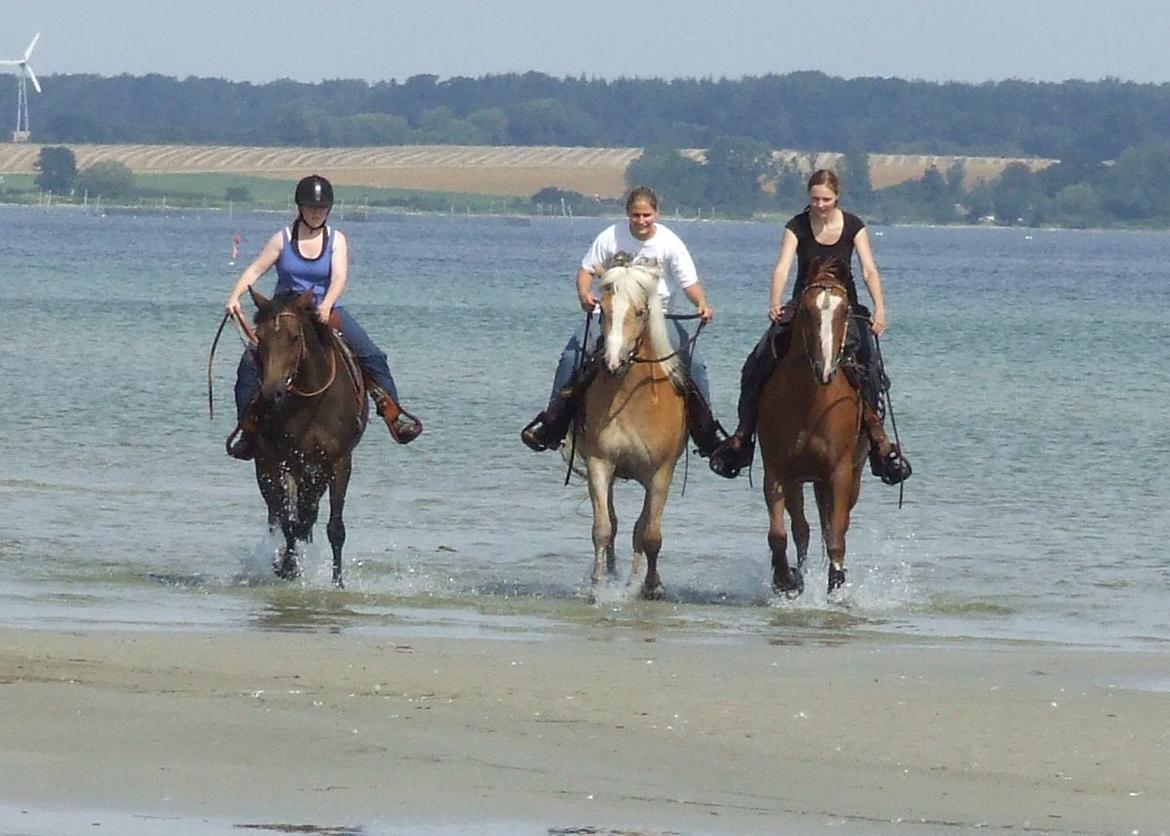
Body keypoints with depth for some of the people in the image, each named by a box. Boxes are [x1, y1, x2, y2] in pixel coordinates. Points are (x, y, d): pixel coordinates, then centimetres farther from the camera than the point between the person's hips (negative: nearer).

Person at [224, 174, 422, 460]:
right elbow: (255, 270, -3)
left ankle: (392, 411, -7)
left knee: (372, 356, -16)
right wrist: (235, 296, -21)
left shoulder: (336, 240, 1)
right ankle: (248, 429, -13)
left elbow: (339, 277, -14)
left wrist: (326, 306, -33)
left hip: (326, 311, 1)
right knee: (250, 363, -20)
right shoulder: (283, 239, 0)